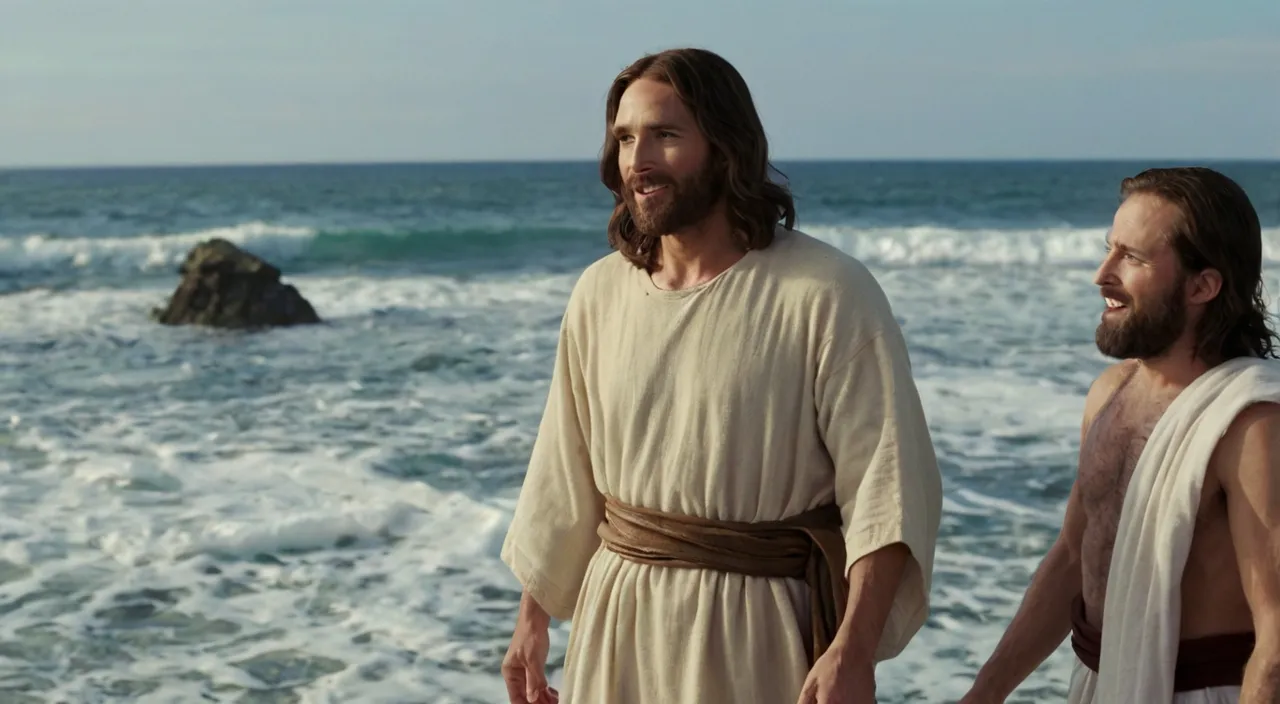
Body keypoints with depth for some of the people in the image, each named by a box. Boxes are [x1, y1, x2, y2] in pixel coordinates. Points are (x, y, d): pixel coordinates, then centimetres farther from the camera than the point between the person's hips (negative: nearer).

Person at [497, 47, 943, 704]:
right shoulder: (599, 293, 3)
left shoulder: (827, 292, -13)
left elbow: (888, 484, -18)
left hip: (760, 629, -4)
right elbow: (564, 477, 11)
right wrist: (533, 618, 13)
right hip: (617, 618, 4)